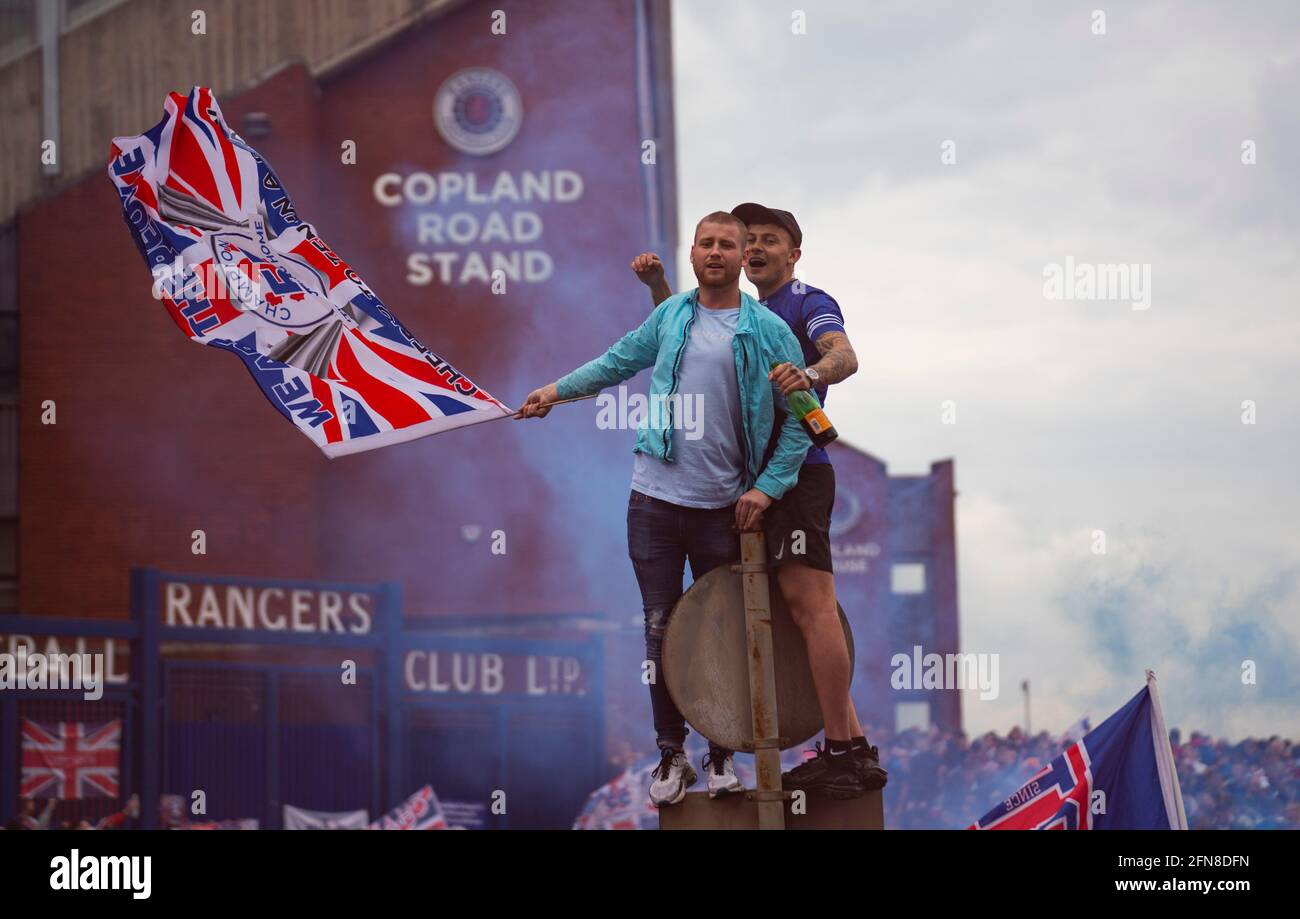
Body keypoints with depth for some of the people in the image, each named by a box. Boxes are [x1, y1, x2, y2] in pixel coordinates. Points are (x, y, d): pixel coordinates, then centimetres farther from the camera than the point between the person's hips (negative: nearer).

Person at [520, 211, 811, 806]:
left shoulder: (768, 332, -4)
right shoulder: (669, 317, 7)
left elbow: (801, 415, -5)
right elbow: (621, 360, 21)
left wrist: (768, 487, -10)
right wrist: (559, 388, 17)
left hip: (724, 506, -2)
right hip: (655, 499, 2)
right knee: (661, 628, 4)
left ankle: (723, 753, 16)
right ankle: (671, 754, 12)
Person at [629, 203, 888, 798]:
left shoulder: (809, 303, -5)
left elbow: (844, 355, -24)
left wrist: (812, 372, -47)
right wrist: (658, 285, 17)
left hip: (797, 472, -10)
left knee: (809, 604, -16)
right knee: (806, 609, 8)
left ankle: (841, 754, -19)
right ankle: (856, 752, 9)